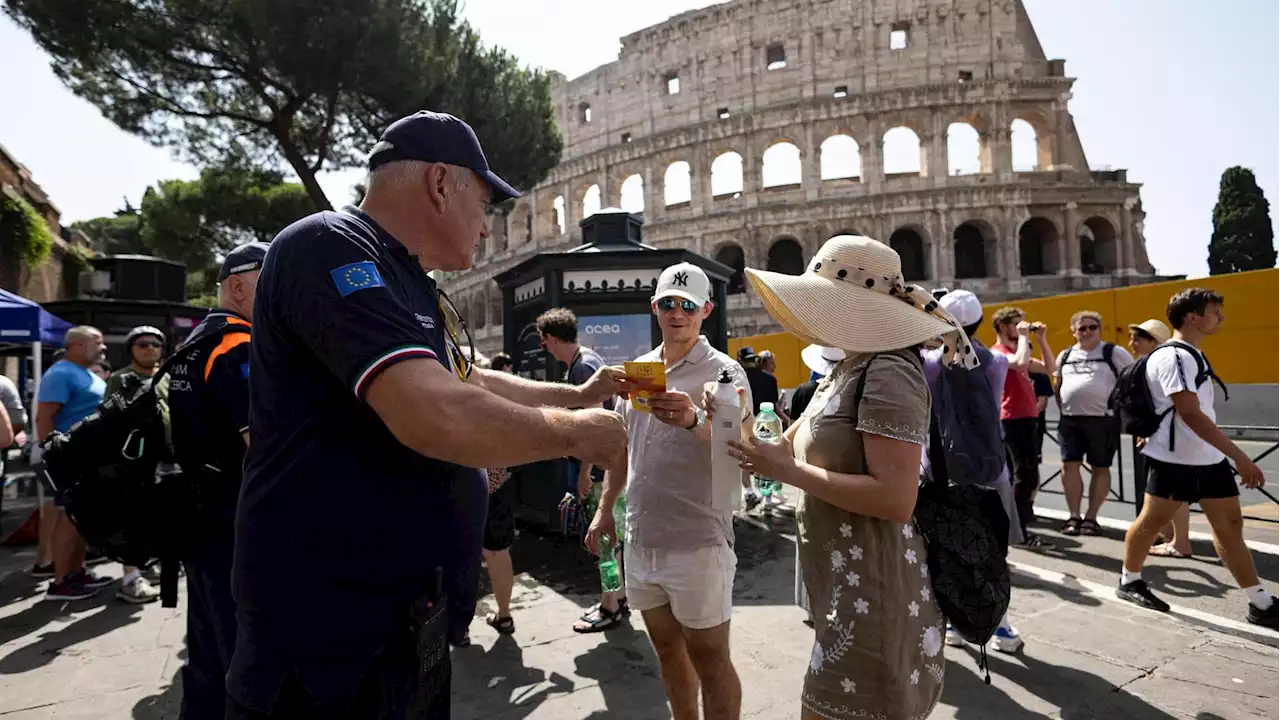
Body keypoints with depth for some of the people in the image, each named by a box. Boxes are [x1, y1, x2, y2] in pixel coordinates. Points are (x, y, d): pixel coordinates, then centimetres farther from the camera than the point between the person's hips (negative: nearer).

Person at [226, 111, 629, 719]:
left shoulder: (407, 286, 12)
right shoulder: (330, 248, -19)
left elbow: (475, 385, 25)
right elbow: (438, 415, -32)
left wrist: (579, 395, 22)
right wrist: (574, 433, -17)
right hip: (331, 627, -9)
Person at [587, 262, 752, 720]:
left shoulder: (724, 372, -10)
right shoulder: (637, 370, 9)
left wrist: (694, 420, -41)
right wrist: (604, 509, 13)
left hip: (697, 542, -6)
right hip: (640, 538, 6)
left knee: (709, 660, 6)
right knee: (667, 648, 20)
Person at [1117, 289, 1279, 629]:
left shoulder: (1192, 355, 12)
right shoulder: (1172, 357, -19)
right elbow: (1191, 414, -25)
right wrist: (1240, 457, -25)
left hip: (1209, 458, 9)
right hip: (1174, 459, -9)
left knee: (1229, 525, 10)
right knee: (1151, 521, 4)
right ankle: (1129, 581, 20)